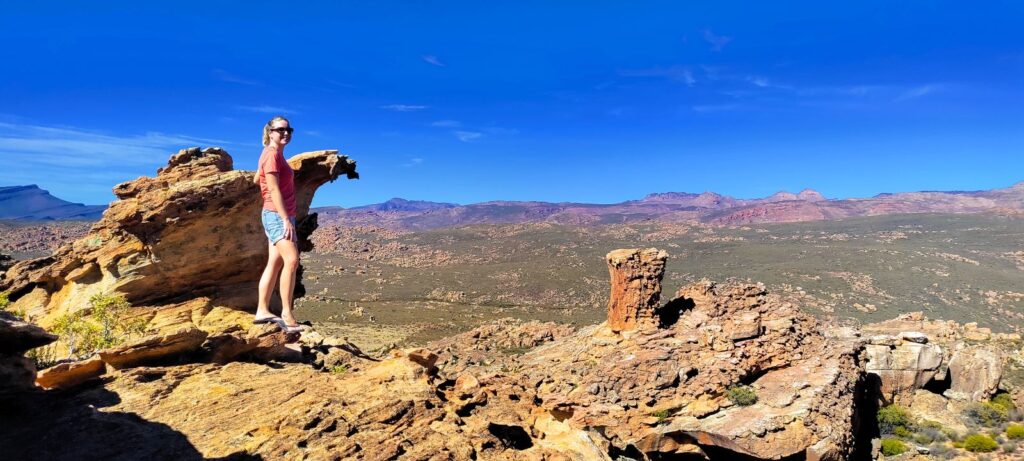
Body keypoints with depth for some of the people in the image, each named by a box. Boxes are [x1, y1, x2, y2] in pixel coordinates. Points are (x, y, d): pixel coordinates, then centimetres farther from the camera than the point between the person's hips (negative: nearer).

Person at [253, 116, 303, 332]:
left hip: (281, 215, 10)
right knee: (291, 260, -19)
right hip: (277, 215, -10)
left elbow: (256, 179, 25)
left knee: (275, 264, 10)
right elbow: (274, 190, -19)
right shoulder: (272, 154, -11)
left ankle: (262, 311, 15)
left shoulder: (277, 154, 17)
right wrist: (286, 219, -24)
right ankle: (287, 314, -20)